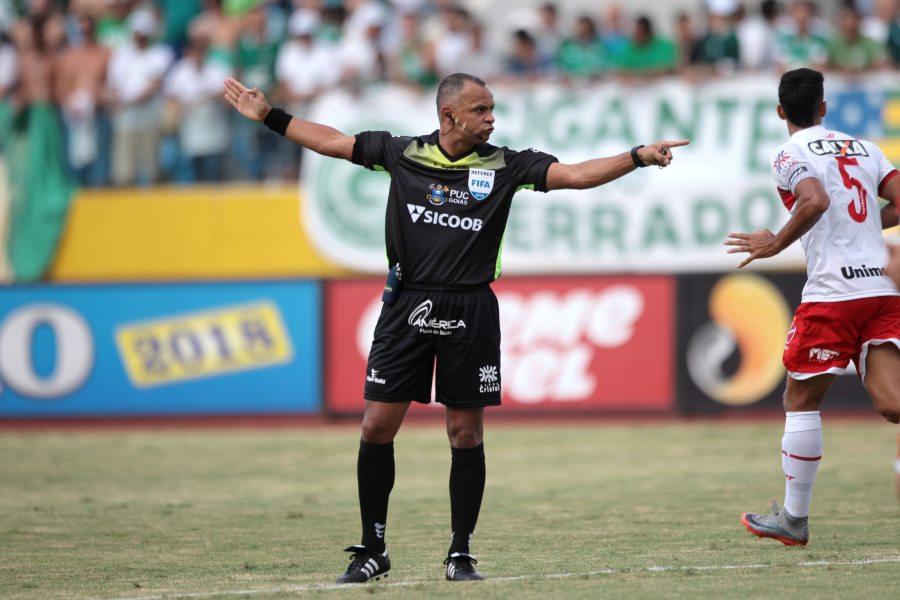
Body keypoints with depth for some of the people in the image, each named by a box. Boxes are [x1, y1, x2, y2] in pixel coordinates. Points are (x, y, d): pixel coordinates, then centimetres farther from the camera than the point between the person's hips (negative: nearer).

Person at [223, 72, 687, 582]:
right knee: (377, 427, -1)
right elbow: (330, 141, 15)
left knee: (467, 435, 2)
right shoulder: (403, 153, 5)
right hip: (407, 305, 1)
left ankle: (461, 554, 12)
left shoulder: (504, 165, 3)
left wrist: (638, 157, -14)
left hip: (470, 311, 0)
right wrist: (271, 116, 14)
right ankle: (373, 549, 11)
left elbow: (577, 175, -3)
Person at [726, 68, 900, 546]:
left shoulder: (792, 155, -1)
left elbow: (815, 201, -21)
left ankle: (794, 518, 15)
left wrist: (775, 245, -9)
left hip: (832, 292, -5)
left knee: (801, 400, 9)